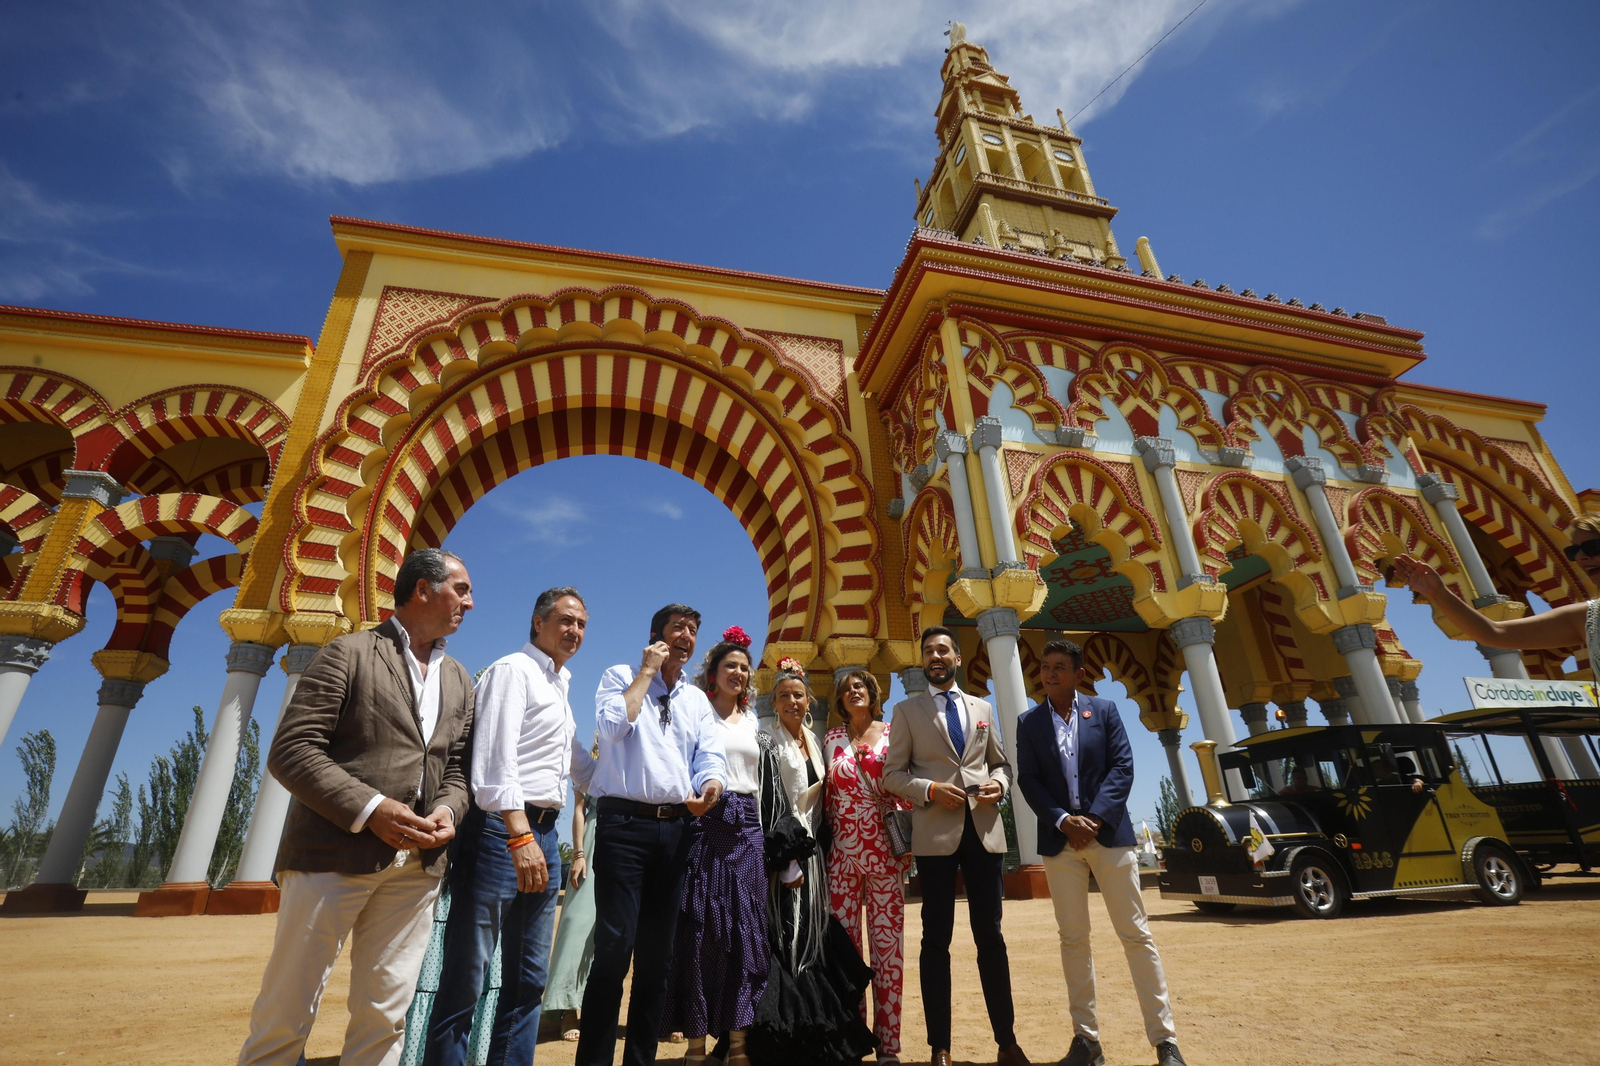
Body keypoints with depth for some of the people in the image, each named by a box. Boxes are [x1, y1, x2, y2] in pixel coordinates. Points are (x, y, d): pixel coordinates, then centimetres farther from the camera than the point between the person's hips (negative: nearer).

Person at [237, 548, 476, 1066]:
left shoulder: (460, 682, 14)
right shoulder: (350, 653, -4)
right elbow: (290, 750, -9)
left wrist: (448, 810, -7)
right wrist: (369, 809, -18)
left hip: (417, 865, 5)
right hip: (335, 853, -4)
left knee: (384, 1016, 10)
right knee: (286, 1013, 6)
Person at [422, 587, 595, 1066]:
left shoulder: (559, 686, 19)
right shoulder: (512, 670, -7)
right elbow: (497, 756, -18)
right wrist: (519, 836, -26)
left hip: (544, 833, 9)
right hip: (501, 829, -9)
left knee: (529, 977, 14)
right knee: (466, 976, -1)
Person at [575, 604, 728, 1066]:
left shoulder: (697, 700, 16)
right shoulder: (620, 677, 4)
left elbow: (711, 755, 5)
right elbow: (612, 725, -16)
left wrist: (710, 785, -18)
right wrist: (647, 671, -8)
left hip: (676, 828, 5)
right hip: (625, 823, -5)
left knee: (657, 954, 12)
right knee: (614, 948, -8)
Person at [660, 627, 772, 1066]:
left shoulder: (751, 722, 16)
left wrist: (759, 833, 15)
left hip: (747, 830, 5)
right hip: (706, 823, -4)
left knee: (745, 931, 5)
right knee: (701, 930, -2)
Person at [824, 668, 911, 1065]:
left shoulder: (893, 733, 2)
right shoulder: (831, 738, 7)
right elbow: (826, 794, 10)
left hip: (885, 851, -1)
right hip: (842, 852, 1)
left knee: (888, 945, 3)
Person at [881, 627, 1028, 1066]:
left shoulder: (982, 708, 14)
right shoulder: (907, 710, 4)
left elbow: (1001, 762, 17)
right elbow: (892, 773, 0)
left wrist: (998, 784, -5)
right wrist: (929, 789, -15)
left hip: (984, 829, 3)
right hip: (935, 832, -2)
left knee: (991, 935, 9)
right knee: (936, 938, 5)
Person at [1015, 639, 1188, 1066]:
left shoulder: (1104, 710, 4)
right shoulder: (1028, 723, 6)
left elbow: (1122, 767, -3)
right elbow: (1027, 780, 1)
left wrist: (1095, 818, -13)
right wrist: (1063, 821, -13)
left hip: (1108, 832, -1)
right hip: (1059, 839, 1)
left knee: (1136, 933, 3)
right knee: (1072, 938, 6)